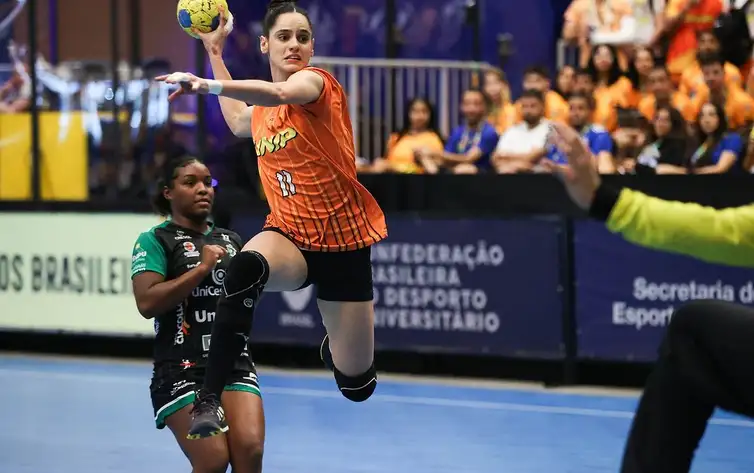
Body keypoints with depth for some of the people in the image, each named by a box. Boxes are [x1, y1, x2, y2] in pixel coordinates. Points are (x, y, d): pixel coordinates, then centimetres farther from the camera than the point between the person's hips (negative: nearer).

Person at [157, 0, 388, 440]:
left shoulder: (316, 81, -11)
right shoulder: (261, 111, 8)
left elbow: (280, 93, -38)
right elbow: (237, 121, 36)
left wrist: (210, 85, -51)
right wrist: (215, 50, 33)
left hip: (344, 244, -3)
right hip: (289, 235, 4)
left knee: (357, 385, 1)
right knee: (246, 267, -36)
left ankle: (334, 345, 39)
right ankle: (210, 399, -42)